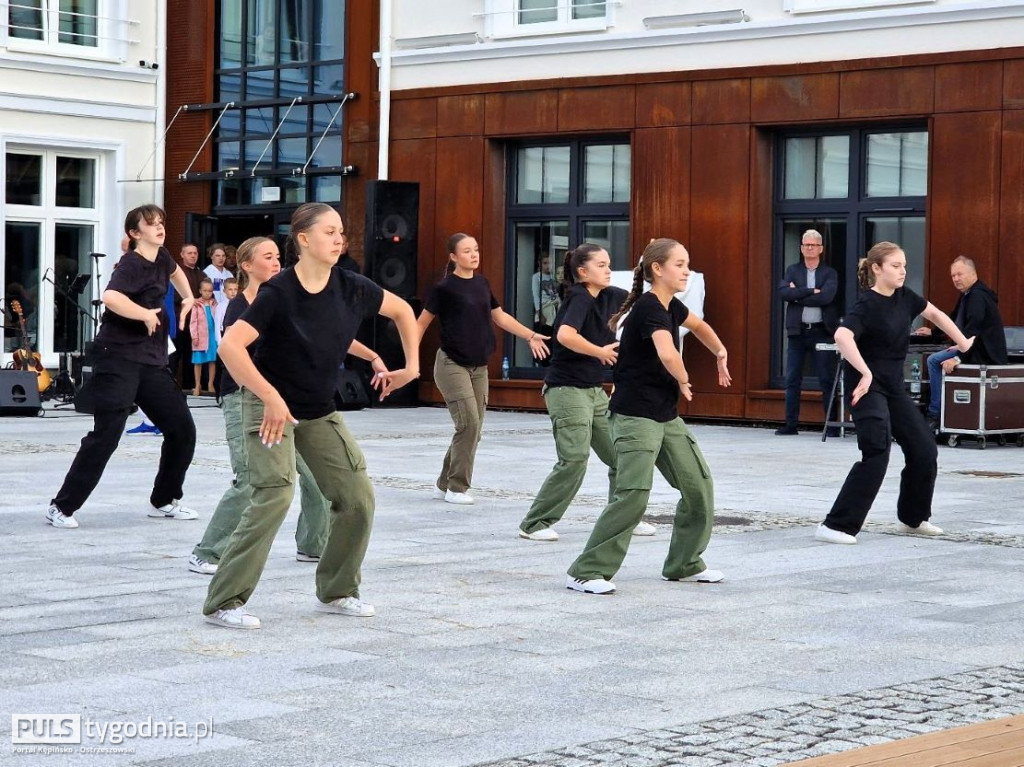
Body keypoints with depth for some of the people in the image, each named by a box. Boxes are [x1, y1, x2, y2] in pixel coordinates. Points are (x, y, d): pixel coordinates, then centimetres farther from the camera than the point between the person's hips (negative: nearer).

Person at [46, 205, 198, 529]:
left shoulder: (161, 258, 10)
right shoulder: (131, 264, -14)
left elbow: (174, 271, 37)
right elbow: (111, 297, -37)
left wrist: (188, 297, 23)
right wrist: (147, 315, -27)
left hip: (151, 361, 8)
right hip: (118, 359, -8)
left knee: (182, 430, 7)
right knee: (106, 434, -12)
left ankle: (164, 501, 21)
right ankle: (62, 507, -4)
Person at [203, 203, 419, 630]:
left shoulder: (351, 289, -6)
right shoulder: (278, 293, -21)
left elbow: (402, 311, 11)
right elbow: (230, 346, -30)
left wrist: (411, 366, 6)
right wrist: (271, 397, -34)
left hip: (321, 411, 6)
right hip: (270, 406, -6)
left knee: (358, 496, 1)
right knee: (275, 494, -22)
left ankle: (337, 591, 20)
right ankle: (223, 603, -17)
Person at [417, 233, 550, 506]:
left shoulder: (481, 283, 9)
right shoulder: (445, 287, -9)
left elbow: (500, 316, 19)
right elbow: (422, 322, -4)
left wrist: (530, 335, 13)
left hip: (479, 367, 6)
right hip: (452, 365, -6)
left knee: (473, 428, 6)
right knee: (469, 424, -14)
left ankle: (444, 484, 18)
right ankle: (457, 488, -2)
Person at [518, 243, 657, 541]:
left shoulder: (609, 296, 8)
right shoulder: (579, 298, -16)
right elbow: (565, 335, -34)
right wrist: (600, 352, -21)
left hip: (595, 391, 9)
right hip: (567, 390, -9)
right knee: (574, 459, -17)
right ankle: (534, 524, -8)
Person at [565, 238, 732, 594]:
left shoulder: (670, 306, 10)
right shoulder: (649, 308, -18)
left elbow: (698, 325, 35)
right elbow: (668, 354, -36)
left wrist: (721, 355, 30)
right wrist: (683, 381, -18)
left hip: (666, 416, 9)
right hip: (635, 416, -9)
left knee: (699, 484, 10)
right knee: (633, 493, -18)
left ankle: (684, 564, 24)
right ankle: (586, 572, -12)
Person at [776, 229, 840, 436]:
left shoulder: (830, 273, 4)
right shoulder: (792, 270, 11)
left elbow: (826, 297, -14)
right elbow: (783, 292, -7)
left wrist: (798, 295, -10)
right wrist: (811, 291, -14)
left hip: (821, 332, -2)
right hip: (797, 331, 2)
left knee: (827, 380, -1)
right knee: (792, 380, 2)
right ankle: (791, 424, 7)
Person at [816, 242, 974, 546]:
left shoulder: (904, 297, 3)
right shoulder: (867, 305, -19)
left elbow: (935, 314, 21)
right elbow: (842, 336, -37)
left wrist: (962, 342, 22)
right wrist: (866, 373, -42)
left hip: (894, 387, 8)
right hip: (867, 388, -8)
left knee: (924, 450, 10)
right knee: (876, 455, -20)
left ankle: (913, 518, 30)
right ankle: (836, 526, -18)